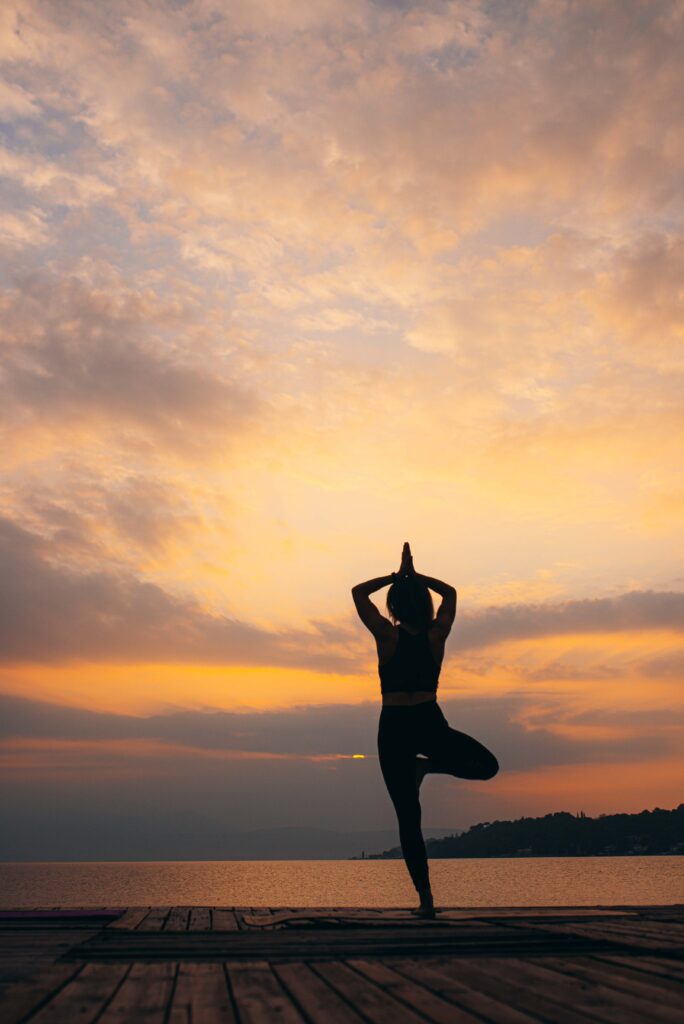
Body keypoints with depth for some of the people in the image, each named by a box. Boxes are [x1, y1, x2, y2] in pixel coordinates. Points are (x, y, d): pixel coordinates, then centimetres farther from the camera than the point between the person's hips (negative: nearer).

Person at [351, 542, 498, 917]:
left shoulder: (388, 635, -8)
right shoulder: (436, 634, -2)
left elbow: (358, 592, 5)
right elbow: (450, 592, 17)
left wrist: (396, 576, 10)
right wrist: (415, 576, 17)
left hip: (394, 728, 0)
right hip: (430, 724, 0)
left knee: (408, 818, 4)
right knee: (486, 765, 21)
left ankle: (425, 898, 0)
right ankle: (427, 765, 2)